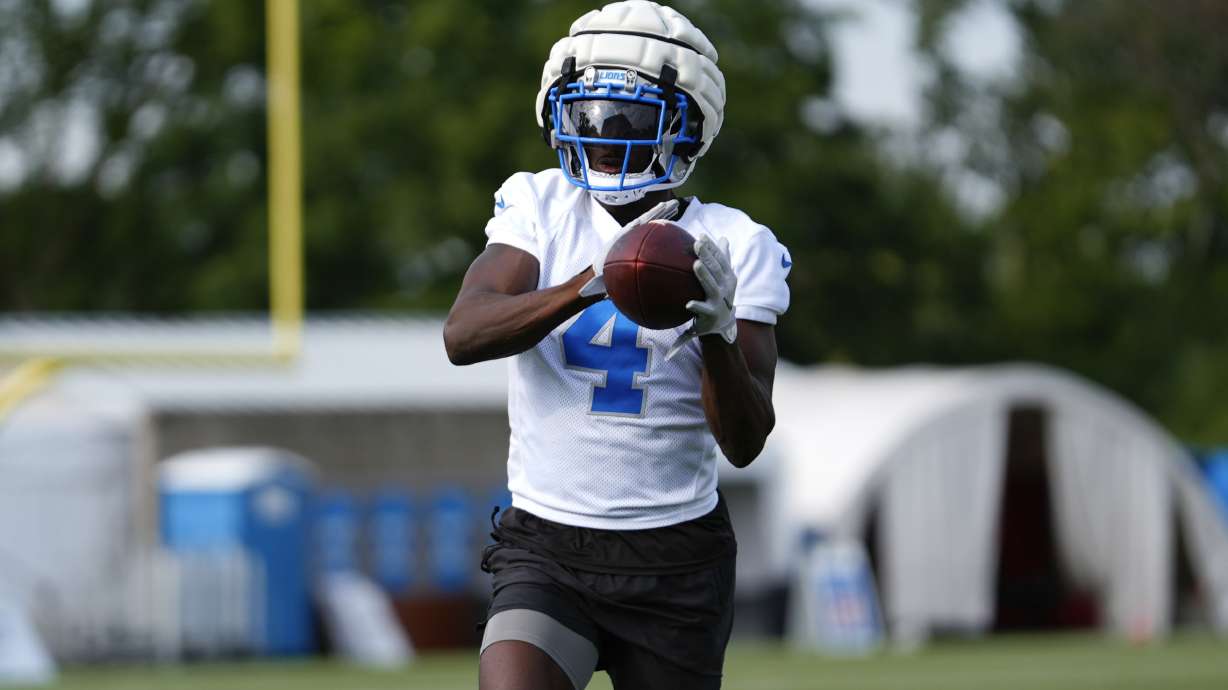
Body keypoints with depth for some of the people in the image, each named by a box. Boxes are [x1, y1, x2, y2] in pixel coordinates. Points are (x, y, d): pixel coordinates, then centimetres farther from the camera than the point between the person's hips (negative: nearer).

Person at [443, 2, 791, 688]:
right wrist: (590, 285, -30)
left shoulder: (731, 247, -2)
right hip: (545, 550, -1)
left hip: (676, 560, 1)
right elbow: (465, 335, -16)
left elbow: (745, 443, -7)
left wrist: (717, 331, -26)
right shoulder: (540, 206, 2)